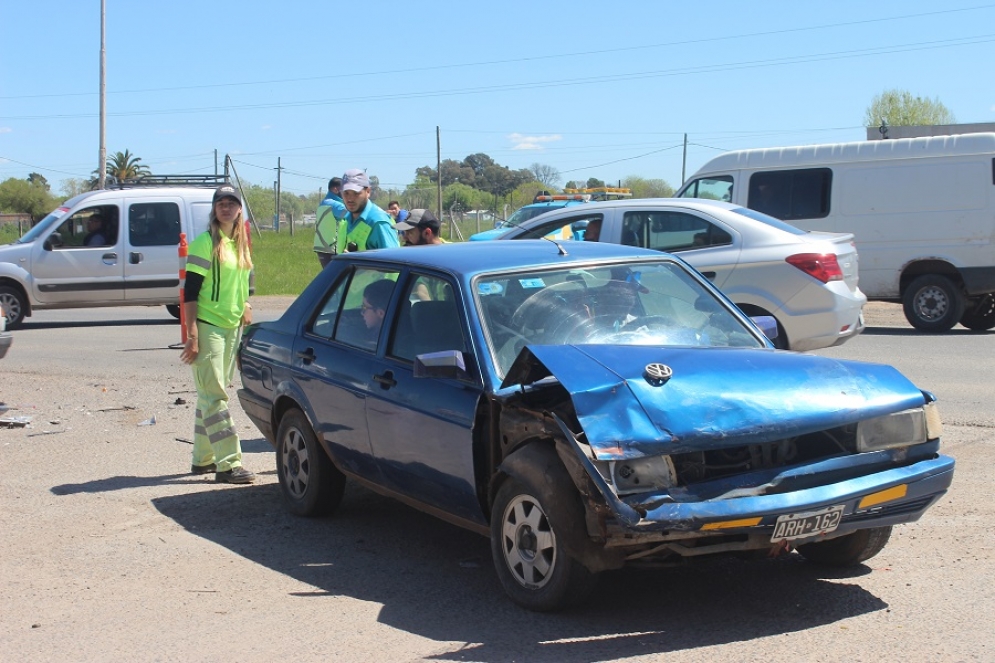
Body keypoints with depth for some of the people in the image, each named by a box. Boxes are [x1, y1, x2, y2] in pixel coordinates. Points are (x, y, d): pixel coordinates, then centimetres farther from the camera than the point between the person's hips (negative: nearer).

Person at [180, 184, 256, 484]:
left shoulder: (241, 244, 11)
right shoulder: (205, 243, -10)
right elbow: (190, 291, -13)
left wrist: (245, 311, 16)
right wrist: (192, 335, -18)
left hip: (232, 327, 7)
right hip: (207, 326, -7)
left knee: (211, 394, 14)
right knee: (214, 396, -8)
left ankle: (203, 459, 21)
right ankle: (228, 463, -10)